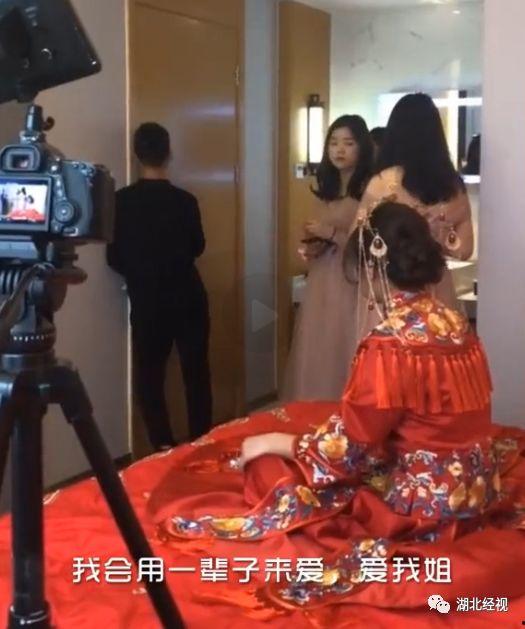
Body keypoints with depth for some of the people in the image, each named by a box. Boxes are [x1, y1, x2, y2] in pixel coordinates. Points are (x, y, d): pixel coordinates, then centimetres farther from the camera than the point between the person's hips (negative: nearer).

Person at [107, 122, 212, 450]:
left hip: (147, 302, 0)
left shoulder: (122, 201, -10)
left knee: (150, 377, 10)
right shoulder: (185, 200, -10)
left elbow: (115, 258, -3)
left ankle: (164, 449, 9)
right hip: (188, 299, 1)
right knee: (196, 374, 12)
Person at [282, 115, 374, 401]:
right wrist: (313, 246, 7)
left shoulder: (370, 189, -9)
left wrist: (332, 234, -15)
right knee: (317, 355, 7)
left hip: (353, 284, -7)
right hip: (321, 283, 7)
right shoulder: (326, 189, 15)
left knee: (346, 356, -6)